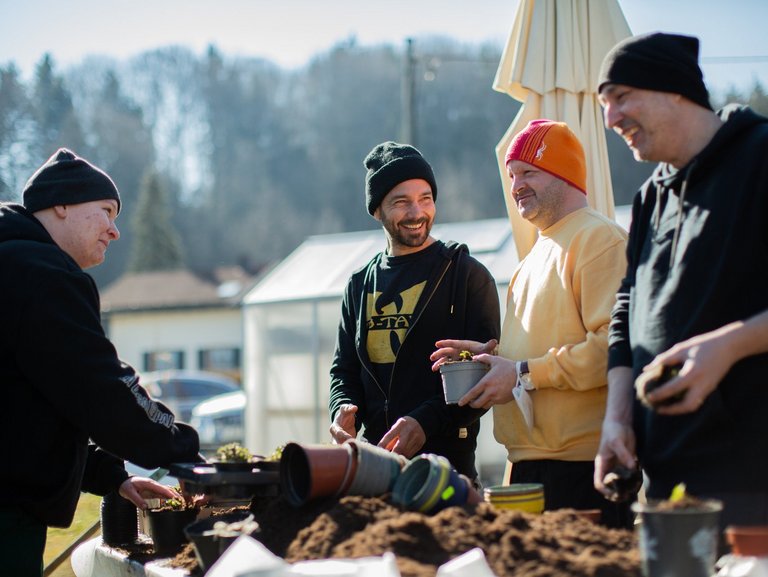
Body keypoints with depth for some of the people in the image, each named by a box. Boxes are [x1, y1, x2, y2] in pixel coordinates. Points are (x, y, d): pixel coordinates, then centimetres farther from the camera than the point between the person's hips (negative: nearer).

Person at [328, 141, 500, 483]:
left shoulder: (467, 275, 0)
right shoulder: (360, 285, 16)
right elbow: (345, 369, 19)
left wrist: (426, 420, -21)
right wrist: (342, 409, -4)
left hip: (447, 462, -4)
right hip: (375, 461, 4)